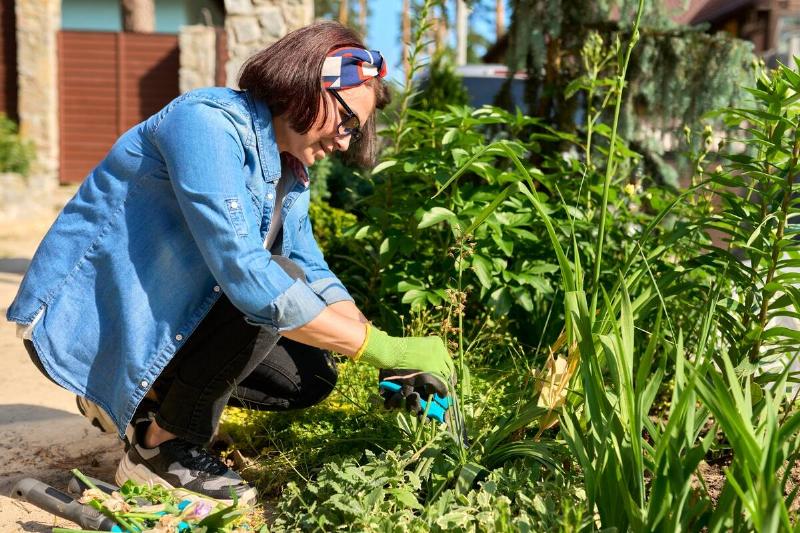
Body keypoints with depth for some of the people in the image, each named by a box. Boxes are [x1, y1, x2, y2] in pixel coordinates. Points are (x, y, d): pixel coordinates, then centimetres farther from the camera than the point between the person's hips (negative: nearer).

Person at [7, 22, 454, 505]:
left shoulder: (289, 167, 3)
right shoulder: (208, 123, -25)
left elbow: (316, 277, 5)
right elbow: (246, 276, -36)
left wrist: (397, 369, -8)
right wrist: (384, 348, -32)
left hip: (156, 317, 9)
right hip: (84, 316, -9)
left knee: (311, 377, 1)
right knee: (270, 285, -27)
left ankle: (140, 399, 12)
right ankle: (160, 449, -10)